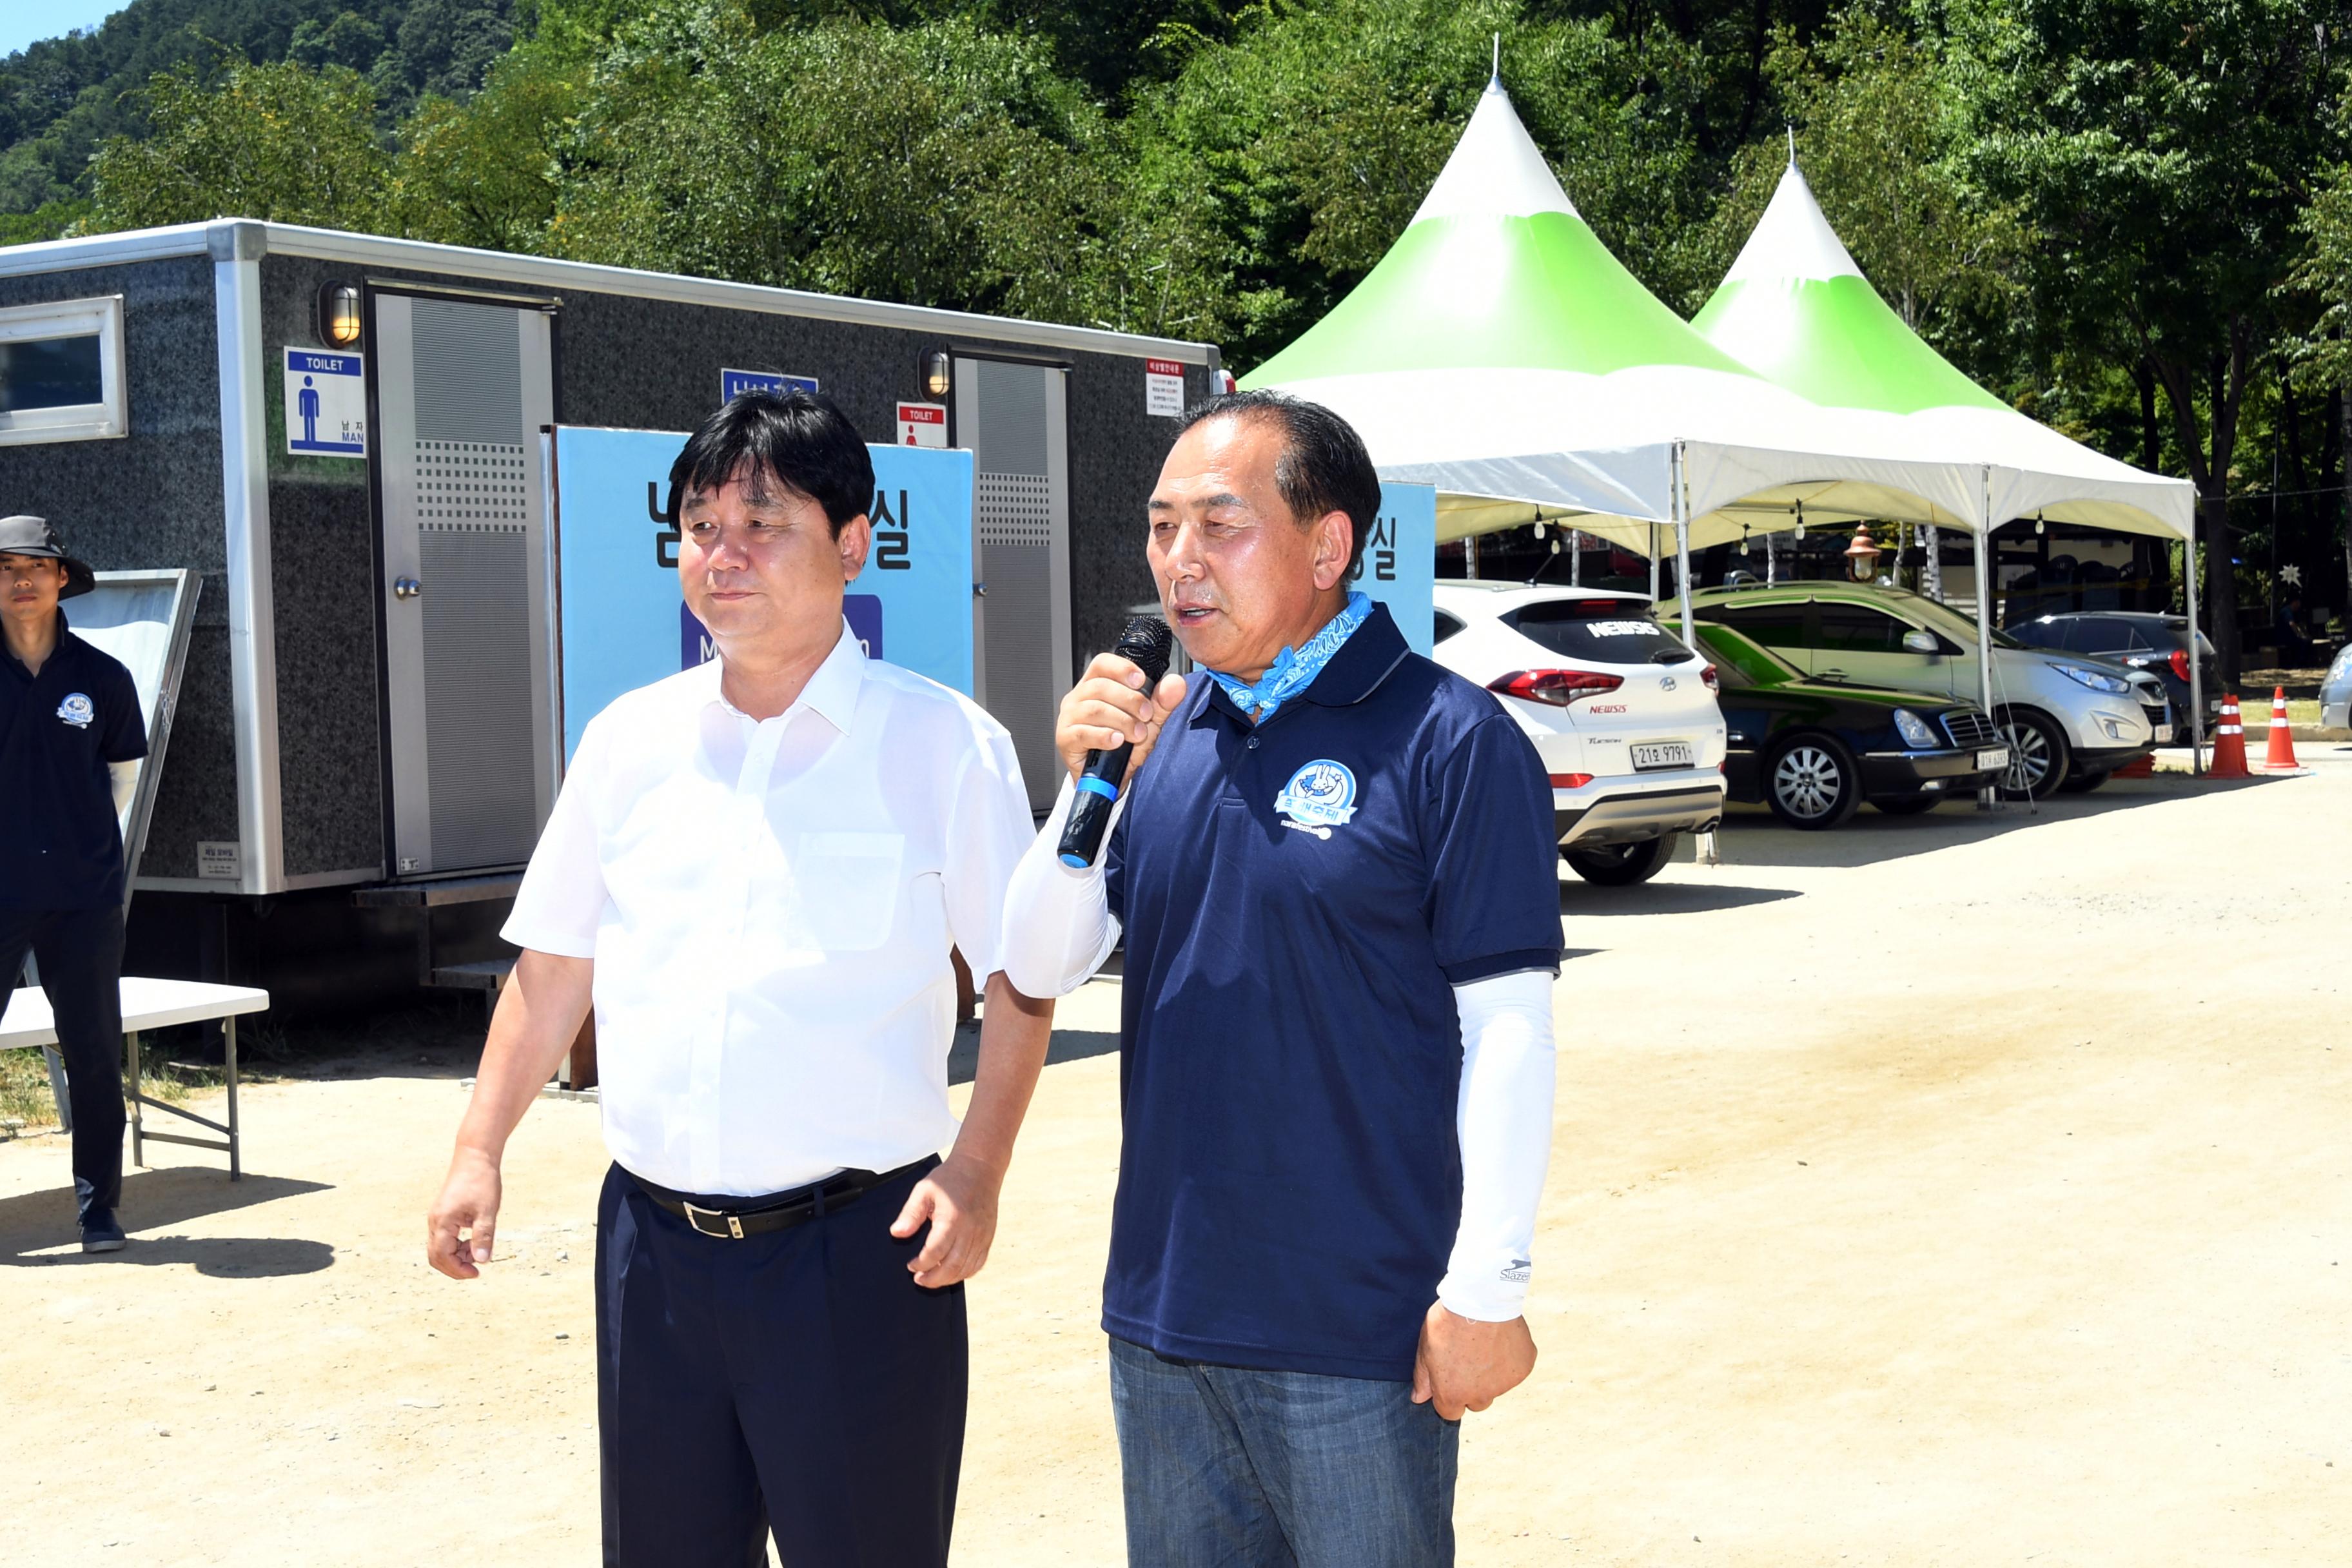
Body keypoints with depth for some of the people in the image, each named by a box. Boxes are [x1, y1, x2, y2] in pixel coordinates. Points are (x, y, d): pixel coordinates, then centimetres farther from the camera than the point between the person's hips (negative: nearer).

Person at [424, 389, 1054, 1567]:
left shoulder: (944, 746, -5)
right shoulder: (628, 741, 8)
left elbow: (1020, 981, -3)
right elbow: (555, 965, 15)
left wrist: (977, 1172, -14)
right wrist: (478, 1150, 9)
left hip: (856, 1246, -4)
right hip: (652, 1238, 4)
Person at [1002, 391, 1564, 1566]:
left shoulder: (1447, 740, -10)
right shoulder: (1160, 731, 8)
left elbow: (1508, 1029, -12)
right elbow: (1038, 971, 7)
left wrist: (1485, 1292, -13)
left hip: (1360, 1337, -6)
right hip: (1160, 1322, 6)